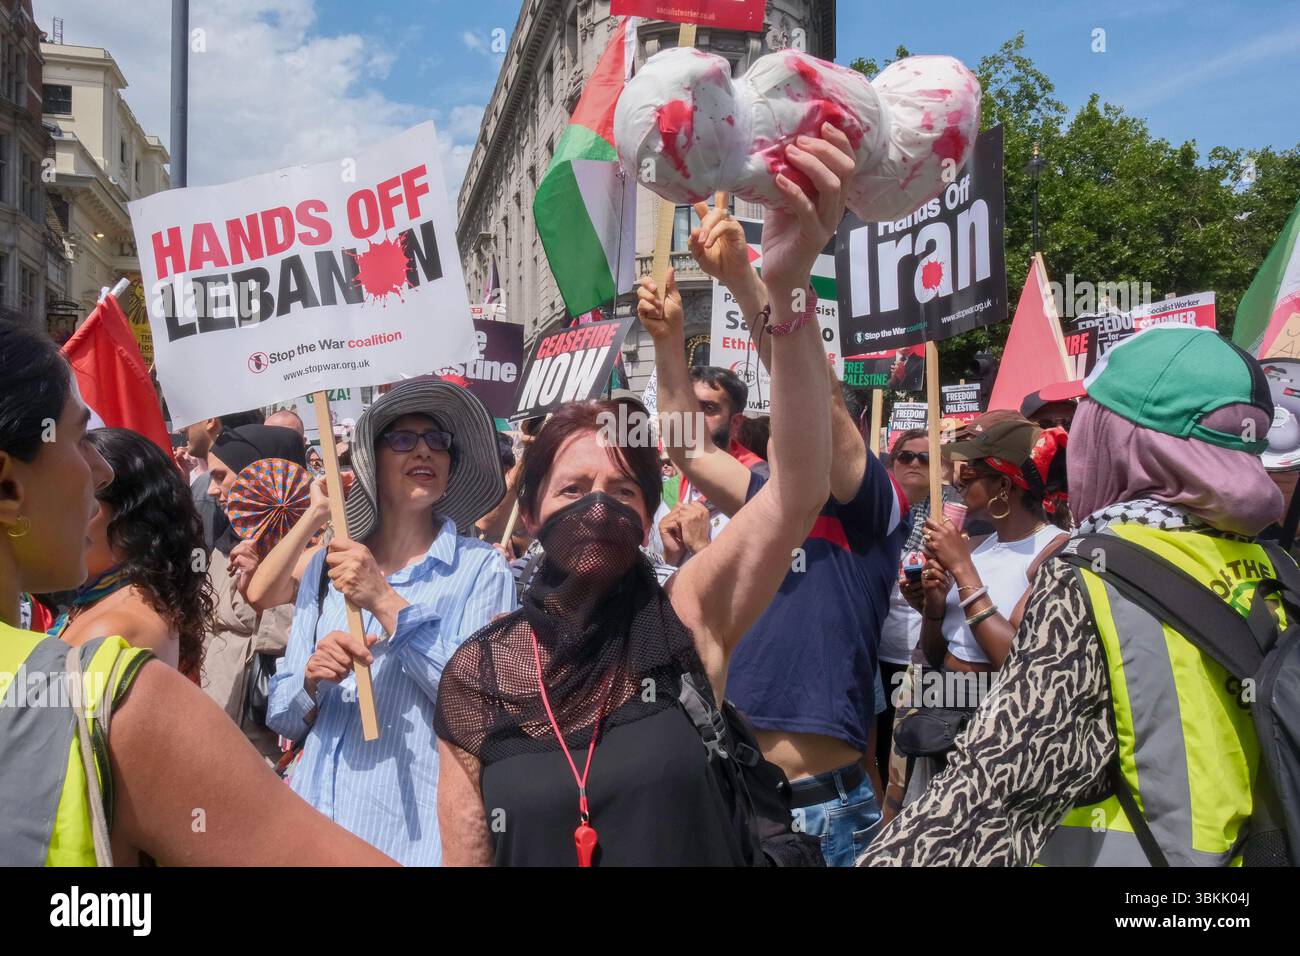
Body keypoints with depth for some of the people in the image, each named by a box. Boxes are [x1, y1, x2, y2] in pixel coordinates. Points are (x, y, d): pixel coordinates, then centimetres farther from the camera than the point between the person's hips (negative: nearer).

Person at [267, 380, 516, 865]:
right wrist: (312, 681, -13)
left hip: (415, 831, -3)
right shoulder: (324, 568, 6)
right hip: (316, 820, 4)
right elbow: (282, 716, 8)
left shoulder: (480, 567, -6)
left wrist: (385, 602, -20)